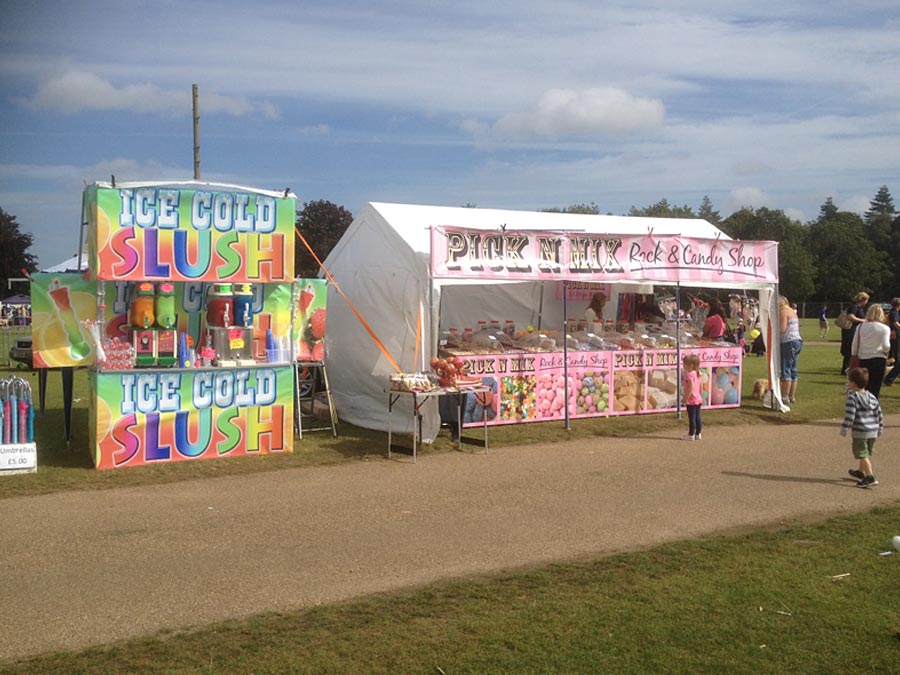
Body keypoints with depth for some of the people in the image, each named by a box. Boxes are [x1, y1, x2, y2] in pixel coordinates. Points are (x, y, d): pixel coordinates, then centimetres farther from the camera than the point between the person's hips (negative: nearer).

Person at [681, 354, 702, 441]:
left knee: (692, 418, -1)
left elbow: (691, 388, -24)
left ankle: (691, 435, 5)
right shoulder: (697, 374, 9)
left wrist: (685, 398, -20)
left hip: (691, 400, -9)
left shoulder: (689, 375, -19)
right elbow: (700, 385, 16)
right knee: (697, 417, 13)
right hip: (698, 399, 9)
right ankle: (698, 434, 19)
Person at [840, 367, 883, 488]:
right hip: (873, 431, 8)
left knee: (862, 455, -4)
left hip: (860, 432, -8)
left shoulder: (852, 398, -14)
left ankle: (870, 477, -13)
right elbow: (879, 414, 11)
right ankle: (861, 473, 38)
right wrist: (879, 429, 19)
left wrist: (844, 429, -9)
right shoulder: (872, 397, 8)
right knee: (867, 453, 20)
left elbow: (849, 416, -18)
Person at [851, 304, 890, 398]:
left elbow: (854, 345, 5)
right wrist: (886, 351, 5)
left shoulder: (860, 327, 3)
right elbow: (885, 346, -16)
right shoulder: (884, 328, -6)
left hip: (863, 359, 3)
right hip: (879, 359, -3)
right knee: (875, 389, 1)